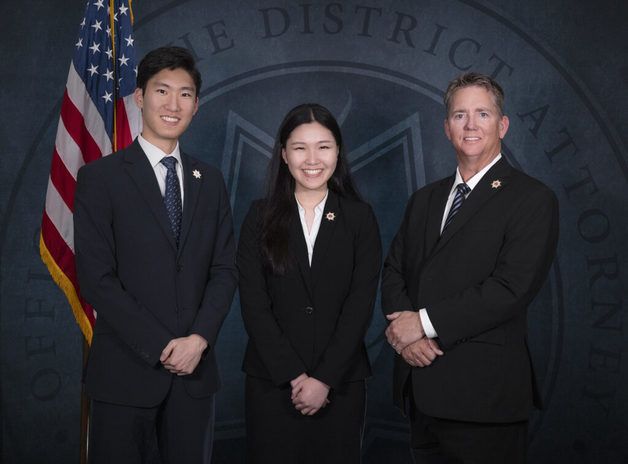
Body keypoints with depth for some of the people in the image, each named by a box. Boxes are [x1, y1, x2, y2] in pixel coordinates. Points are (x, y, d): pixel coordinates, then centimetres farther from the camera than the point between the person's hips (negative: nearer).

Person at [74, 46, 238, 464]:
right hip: (126, 371, -3)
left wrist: (199, 338, -9)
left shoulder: (210, 182, 10)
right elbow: (96, 277, -10)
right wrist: (161, 348, -13)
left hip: (195, 369, 4)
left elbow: (225, 269, 6)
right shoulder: (100, 177, -4)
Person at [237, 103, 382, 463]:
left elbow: (361, 305, -4)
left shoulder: (360, 217, 2)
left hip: (341, 382, 0)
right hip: (271, 380, 0)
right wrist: (293, 375, -11)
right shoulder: (262, 216, 2)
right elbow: (254, 303, -4)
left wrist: (324, 378, -11)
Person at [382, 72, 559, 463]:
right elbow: (394, 270, 11)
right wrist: (404, 329, -8)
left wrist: (425, 322, -15)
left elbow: (511, 288, -17)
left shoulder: (532, 199, -6)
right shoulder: (425, 199, 16)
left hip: (483, 393, -5)